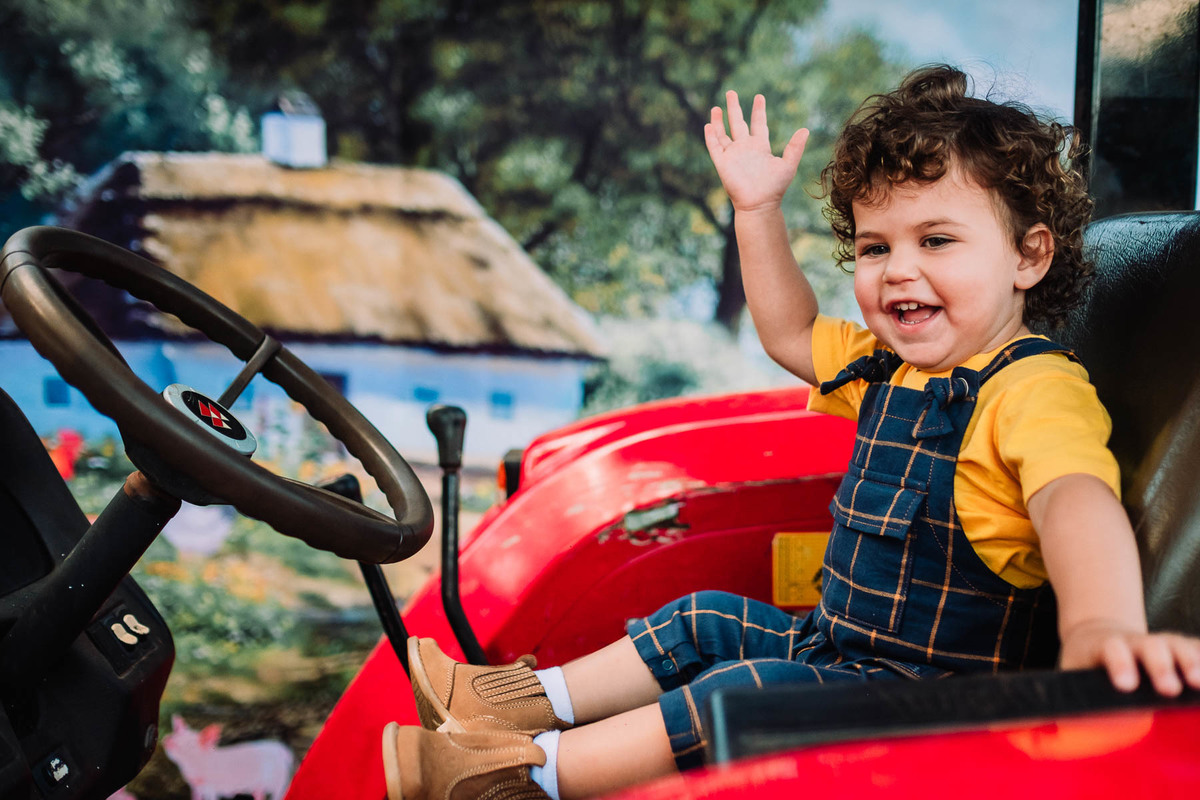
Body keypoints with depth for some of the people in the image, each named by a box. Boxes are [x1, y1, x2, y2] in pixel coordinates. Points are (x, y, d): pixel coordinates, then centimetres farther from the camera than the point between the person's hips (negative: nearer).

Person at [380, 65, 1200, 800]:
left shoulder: (1038, 390, -22)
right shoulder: (887, 365, 8)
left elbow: (1078, 499, -42)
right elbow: (792, 332, 24)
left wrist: (1101, 625, -63)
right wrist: (759, 212, 14)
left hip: (940, 690, -10)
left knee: (749, 693, -23)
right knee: (708, 622, 15)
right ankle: (536, 701, 20)